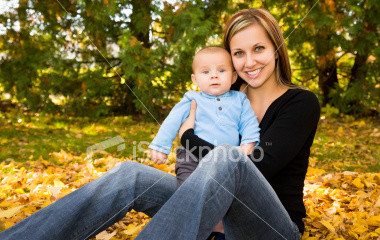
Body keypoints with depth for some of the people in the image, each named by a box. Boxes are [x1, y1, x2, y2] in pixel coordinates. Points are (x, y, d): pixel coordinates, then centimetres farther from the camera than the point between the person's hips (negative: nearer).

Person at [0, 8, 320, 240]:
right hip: (219, 213, 5)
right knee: (130, 174, -18)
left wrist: (189, 136, -9)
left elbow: (257, 167, -18)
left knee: (226, 159, -37)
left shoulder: (302, 103, -6)